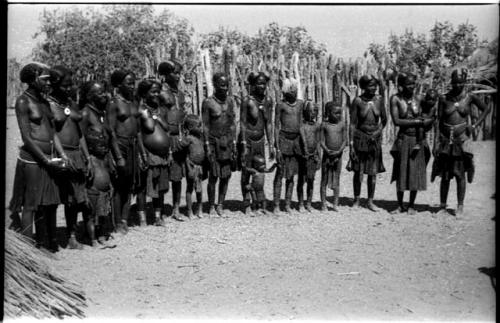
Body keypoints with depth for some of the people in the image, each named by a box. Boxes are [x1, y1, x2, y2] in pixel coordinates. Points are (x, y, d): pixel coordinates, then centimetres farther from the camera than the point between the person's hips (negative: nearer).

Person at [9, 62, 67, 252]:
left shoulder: (44, 101, 15)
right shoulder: (23, 102, -7)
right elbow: (26, 138, -12)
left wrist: (62, 155, 2)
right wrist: (46, 160, -14)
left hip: (49, 160, 7)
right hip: (32, 160, -7)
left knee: (50, 204, 9)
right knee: (30, 206, -2)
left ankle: (48, 247, 19)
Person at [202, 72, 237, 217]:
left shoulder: (230, 100, 8)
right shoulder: (208, 102, -5)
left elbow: (233, 123, 11)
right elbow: (205, 125, -5)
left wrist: (234, 143, 6)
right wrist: (207, 145, -10)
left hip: (228, 141, 4)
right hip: (214, 142, -4)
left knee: (226, 176, 5)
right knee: (213, 176, -4)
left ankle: (220, 206, 16)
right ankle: (211, 207, 10)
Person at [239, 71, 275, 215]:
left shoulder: (268, 100, 3)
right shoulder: (247, 101, -12)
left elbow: (269, 124, 7)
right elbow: (242, 124, -11)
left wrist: (271, 144, 5)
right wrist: (244, 146, -15)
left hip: (260, 140, 5)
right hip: (248, 139, -4)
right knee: (246, 172, 2)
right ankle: (247, 205, 9)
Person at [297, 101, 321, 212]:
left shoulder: (316, 126, 9)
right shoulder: (302, 125, -4)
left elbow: (318, 142, 11)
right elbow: (303, 139, -15)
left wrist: (318, 157, 7)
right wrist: (305, 152, -26)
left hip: (313, 156, 4)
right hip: (303, 156, -4)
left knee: (311, 180, 6)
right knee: (301, 180, 3)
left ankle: (308, 203, 16)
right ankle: (301, 204, 11)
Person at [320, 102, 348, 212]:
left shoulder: (342, 124, 2)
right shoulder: (324, 124, -1)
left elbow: (344, 141, 0)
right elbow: (322, 141, -4)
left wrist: (338, 152, -13)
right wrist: (327, 151, -19)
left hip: (338, 155, 1)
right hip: (326, 155, -1)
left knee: (336, 180, 5)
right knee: (324, 180, 4)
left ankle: (335, 204, 12)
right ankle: (323, 204, 10)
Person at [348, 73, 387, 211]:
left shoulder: (379, 99, -1)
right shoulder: (357, 101, -7)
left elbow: (384, 120, 4)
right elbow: (353, 124, -6)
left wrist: (378, 132, -12)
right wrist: (351, 144, -10)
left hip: (375, 138, 2)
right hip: (360, 137, -2)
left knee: (373, 172, 5)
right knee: (358, 171, 2)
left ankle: (370, 201, 16)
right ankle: (356, 200, 17)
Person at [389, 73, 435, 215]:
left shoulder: (418, 99, 3)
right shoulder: (396, 99, -4)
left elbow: (429, 118, 10)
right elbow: (396, 121, -11)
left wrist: (428, 121, -14)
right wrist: (417, 121, -13)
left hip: (418, 140, 2)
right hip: (403, 139, -1)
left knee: (415, 172, 4)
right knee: (401, 172, 4)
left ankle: (412, 205, 16)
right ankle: (400, 205, 17)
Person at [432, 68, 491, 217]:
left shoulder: (470, 97, -1)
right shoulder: (444, 98, 0)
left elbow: (486, 109, 12)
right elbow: (439, 122, 0)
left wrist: (474, 126, 1)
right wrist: (436, 143, -5)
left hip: (462, 140, -1)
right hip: (445, 140, 1)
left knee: (460, 174, 2)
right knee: (445, 175, 6)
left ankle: (460, 207, 9)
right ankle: (443, 206, 15)